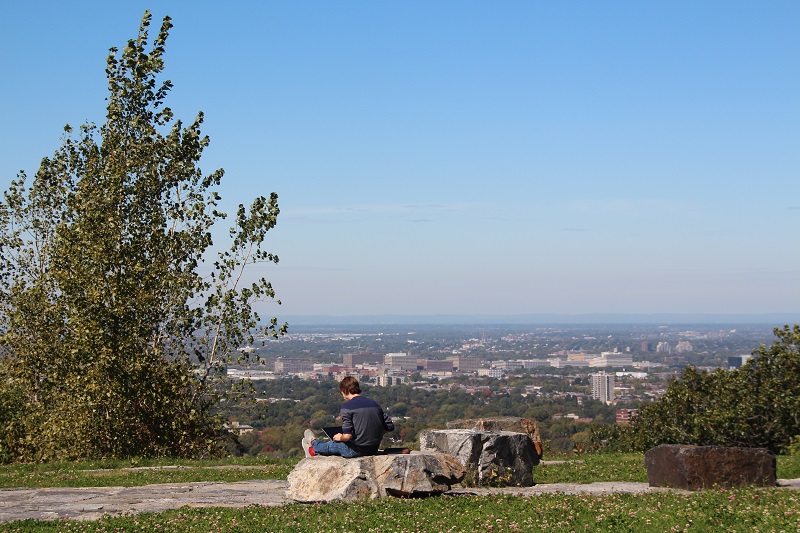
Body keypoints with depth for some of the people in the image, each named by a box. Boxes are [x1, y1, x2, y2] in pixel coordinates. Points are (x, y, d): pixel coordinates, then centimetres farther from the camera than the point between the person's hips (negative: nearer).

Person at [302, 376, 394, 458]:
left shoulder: (347, 406, -14)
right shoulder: (374, 404, 5)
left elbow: (347, 435, -21)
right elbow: (390, 427, 4)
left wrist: (340, 437, 1)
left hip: (356, 450, -5)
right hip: (374, 450, 5)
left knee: (333, 444, 26)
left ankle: (314, 443, 55)